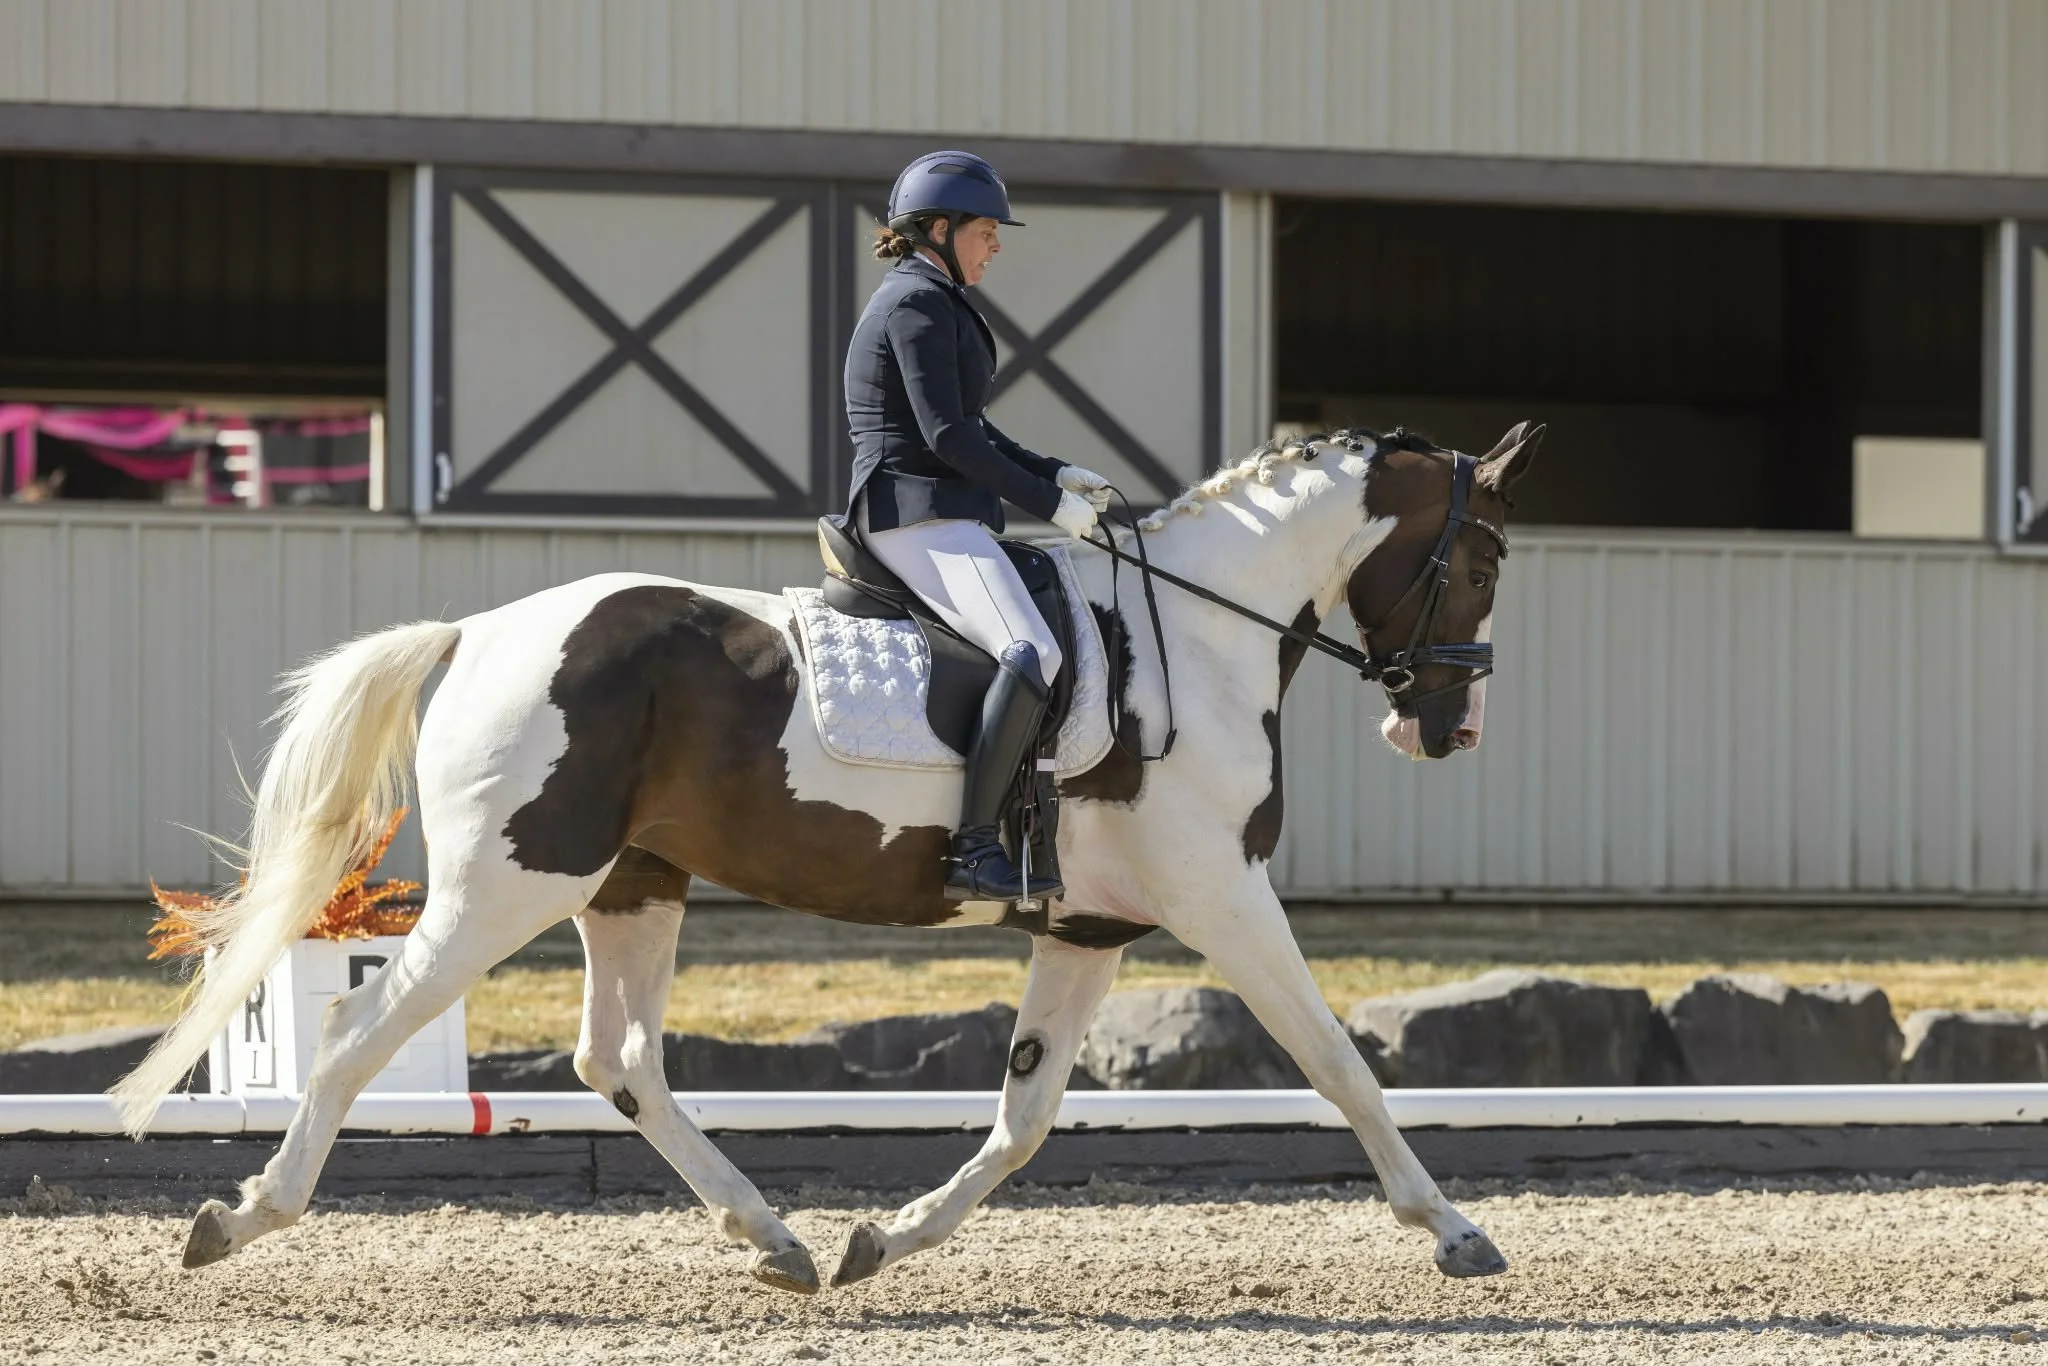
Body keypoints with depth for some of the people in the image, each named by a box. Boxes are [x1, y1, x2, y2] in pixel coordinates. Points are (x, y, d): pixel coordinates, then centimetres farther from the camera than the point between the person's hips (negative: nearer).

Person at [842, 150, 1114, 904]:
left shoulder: (934, 303, 22)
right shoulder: (918, 304, -12)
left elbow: (969, 427, 25)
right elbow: (947, 436, -19)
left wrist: (1056, 473, 12)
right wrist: (1047, 502, -15)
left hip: (938, 514, 12)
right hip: (918, 514, -12)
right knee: (1032, 652, -27)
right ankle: (973, 848, -30)